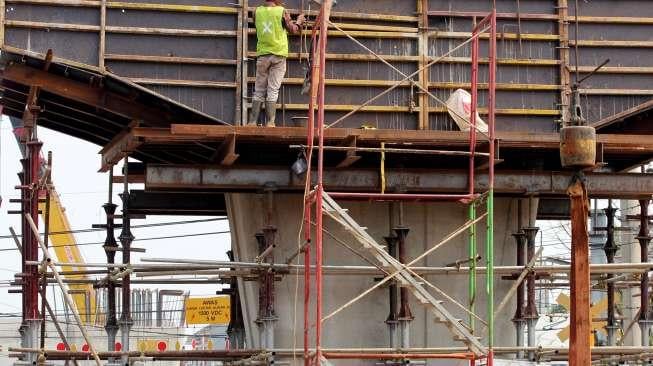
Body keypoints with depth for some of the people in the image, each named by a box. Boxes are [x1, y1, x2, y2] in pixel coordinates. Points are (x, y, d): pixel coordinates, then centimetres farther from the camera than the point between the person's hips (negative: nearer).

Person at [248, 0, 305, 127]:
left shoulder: (257, 11, 2)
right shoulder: (282, 11, -6)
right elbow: (293, 30, 6)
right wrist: (299, 21, 27)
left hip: (262, 55, 2)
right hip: (278, 55, -2)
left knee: (259, 91, 8)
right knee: (273, 91, -2)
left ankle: (252, 122, 3)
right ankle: (270, 123, -5)